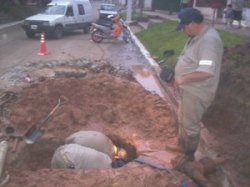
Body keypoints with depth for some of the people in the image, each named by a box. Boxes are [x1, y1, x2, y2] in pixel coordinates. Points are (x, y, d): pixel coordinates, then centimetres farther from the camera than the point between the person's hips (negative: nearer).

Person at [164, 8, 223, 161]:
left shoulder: (209, 40, -28)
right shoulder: (198, 36, 5)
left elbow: (206, 72, -35)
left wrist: (183, 78, -25)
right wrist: (181, 77, 10)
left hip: (197, 93, -10)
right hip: (190, 89, 10)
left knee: (190, 124, 6)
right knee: (183, 119, 24)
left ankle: (189, 156, 26)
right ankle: (182, 145, 45)